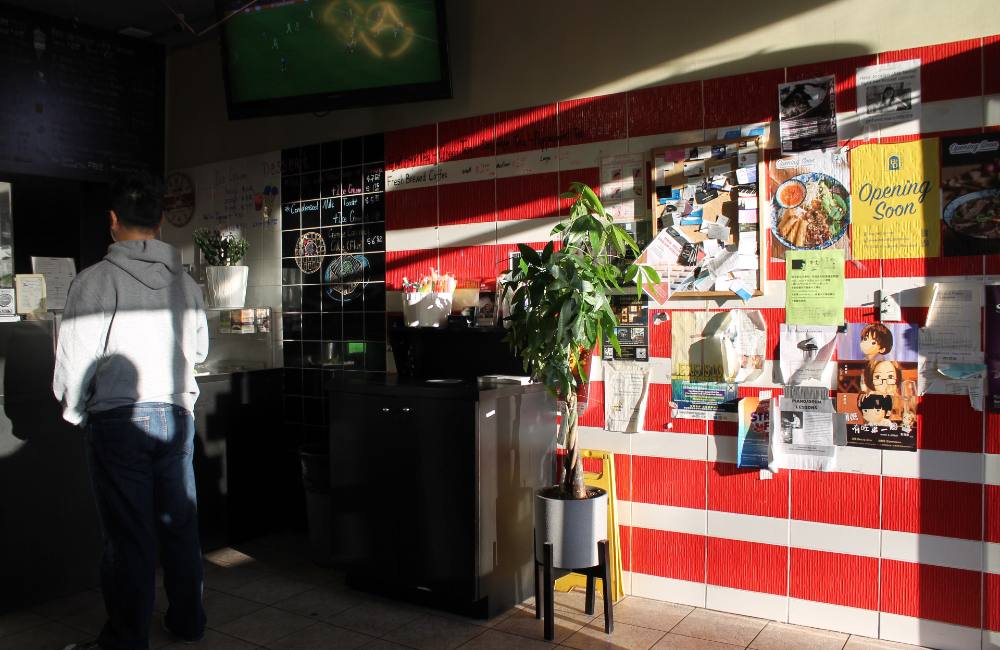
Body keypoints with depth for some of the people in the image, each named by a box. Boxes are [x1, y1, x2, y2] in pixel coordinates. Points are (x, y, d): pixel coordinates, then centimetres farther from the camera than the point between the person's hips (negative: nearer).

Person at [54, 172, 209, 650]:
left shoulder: (97, 279, -8)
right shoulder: (186, 283, 6)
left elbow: (74, 359, -9)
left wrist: (75, 412, 8)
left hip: (118, 418, -4)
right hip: (177, 414, 4)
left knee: (128, 536, 3)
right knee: (179, 525, 14)